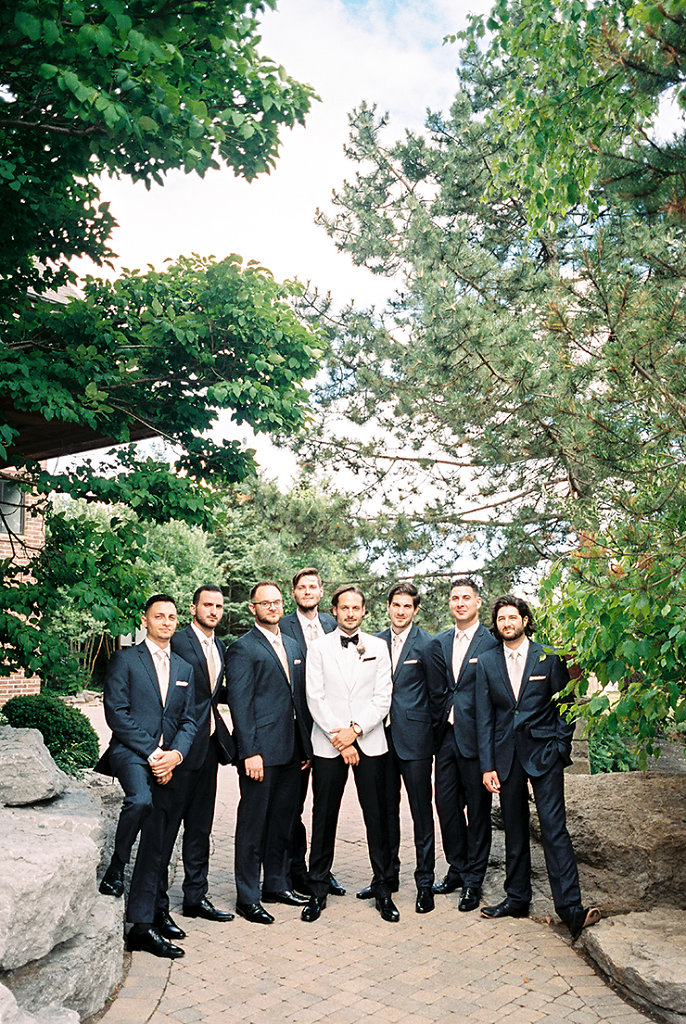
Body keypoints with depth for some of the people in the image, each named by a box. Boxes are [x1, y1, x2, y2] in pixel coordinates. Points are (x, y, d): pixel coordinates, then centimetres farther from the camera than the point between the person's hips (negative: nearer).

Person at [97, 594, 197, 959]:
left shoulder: (184, 668, 18)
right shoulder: (125, 659, 3)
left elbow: (188, 720, 14)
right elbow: (117, 713, -6)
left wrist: (175, 754, -6)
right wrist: (151, 754, -13)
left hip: (168, 761, 5)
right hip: (130, 752, -5)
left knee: (156, 844, 5)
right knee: (140, 800, -35)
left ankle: (142, 924, 13)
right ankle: (115, 868, -10)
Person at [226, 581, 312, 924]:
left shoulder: (293, 647, 15)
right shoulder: (242, 648, -7)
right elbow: (240, 703, -12)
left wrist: (306, 745, 13)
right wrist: (250, 752, -18)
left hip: (290, 751, 7)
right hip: (260, 751, -7)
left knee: (283, 821, 16)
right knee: (253, 824, 2)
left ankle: (277, 884, 30)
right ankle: (247, 898, 13)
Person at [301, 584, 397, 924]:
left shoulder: (377, 647, 6)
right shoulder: (318, 648, 3)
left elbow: (383, 698, 1)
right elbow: (316, 698, -2)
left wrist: (355, 729, -10)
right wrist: (339, 738, -9)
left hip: (369, 742, 1)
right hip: (328, 743, -1)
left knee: (377, 817, 4)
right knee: (323, 818, 4)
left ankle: (383, 890, 17)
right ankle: (318, 890, 18)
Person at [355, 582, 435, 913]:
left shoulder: (426, 644, -6)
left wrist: (429, 730, -1)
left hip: (414, 739, -5)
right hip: (382, 736, 5)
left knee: (421, 811, 3)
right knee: (386, 808, 14)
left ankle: (425, 881, 15)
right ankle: (387, 874, 28)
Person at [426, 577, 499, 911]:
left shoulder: (492, 643, -6)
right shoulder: (438, 644, 11)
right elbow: (437, 692, 11)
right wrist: (438, 730, 1)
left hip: (475, 738, -5)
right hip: (446, 736, 5)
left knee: (477, 808, 5)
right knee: (446, 804, 11)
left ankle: (473, 880, 17)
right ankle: (457, 869, 28)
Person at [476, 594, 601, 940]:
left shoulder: (549, 657, 0)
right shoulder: (487, 662, 6)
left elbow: (565, 705, 5)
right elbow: (484, 717, 5)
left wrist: (561, 747, -4)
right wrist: (487, 765, 1)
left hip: (543, 754, -3)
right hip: (506, 754, 3)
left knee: (553, 827, -10)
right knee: (514, 830, 12)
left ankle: (570, 907, -7)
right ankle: (517, 899, 24)